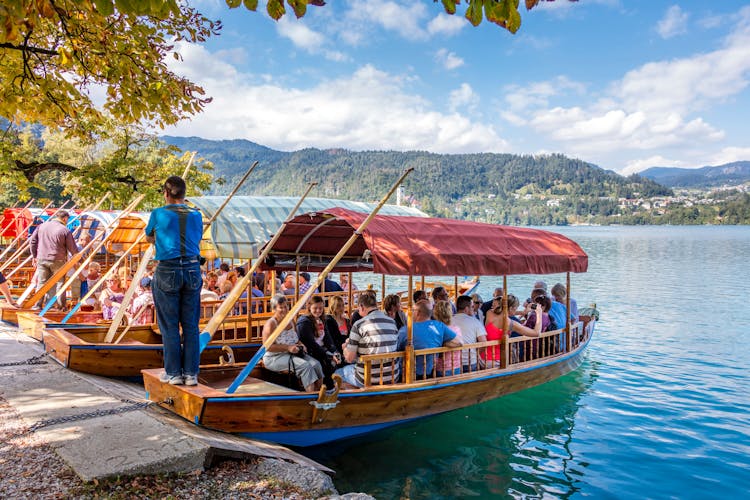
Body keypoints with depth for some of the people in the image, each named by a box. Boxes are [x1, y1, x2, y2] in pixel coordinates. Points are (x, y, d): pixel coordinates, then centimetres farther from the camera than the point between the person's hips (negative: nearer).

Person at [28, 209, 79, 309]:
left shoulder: (42, 226, 7)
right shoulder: (65, 230, -8)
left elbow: (32, 241, 11)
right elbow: (73, 249, -5)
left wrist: (34, 256, 19)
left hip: (41, 259, 4)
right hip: (57, 260, -4)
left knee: (41, 282, 12)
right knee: (59, 282, 5)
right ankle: (61, 306, 7)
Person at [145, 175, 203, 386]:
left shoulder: (158, 214, -1)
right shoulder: (196, 215, 7)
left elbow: (149, 237, 17)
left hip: (167, 270, -2)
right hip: (192, 270, 3)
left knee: (170, 325, 6)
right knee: (191, 325, 7)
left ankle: (173, 373, 11)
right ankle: (191, 373, 10)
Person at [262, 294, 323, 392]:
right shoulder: (271, 324, -12)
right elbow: (267, 347, -17)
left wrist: (301, 345, 2)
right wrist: (288, 348, -22)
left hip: (292, 354, 8)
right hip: (275, 357, -7)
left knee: (316, 364, -17)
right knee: (305, 365, -29)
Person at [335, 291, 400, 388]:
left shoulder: (359, 325, -12)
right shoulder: (392, 322, 4)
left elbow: (349, 358, -10)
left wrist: (345, 347, 13)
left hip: (368, 380, -6)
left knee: (338, 373, 18)